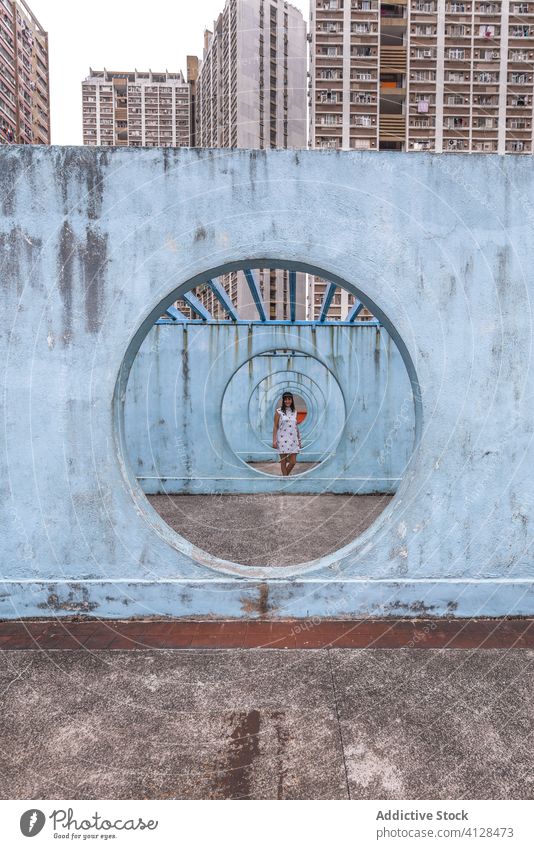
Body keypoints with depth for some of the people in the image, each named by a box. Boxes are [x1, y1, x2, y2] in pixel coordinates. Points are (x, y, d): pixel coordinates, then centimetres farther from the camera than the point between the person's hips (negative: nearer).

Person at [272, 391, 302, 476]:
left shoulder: (294, 412, 10)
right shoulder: (279, 412, -2)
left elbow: (296, 427, 15)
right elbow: (275, 427, -2)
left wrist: (299, 440, 14)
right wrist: (274, 440, -8)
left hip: (293, 440, 4)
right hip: (283, 439, -4)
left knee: (293, 462, 1)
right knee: (283, 462, 2)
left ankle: (286, 475, 24)